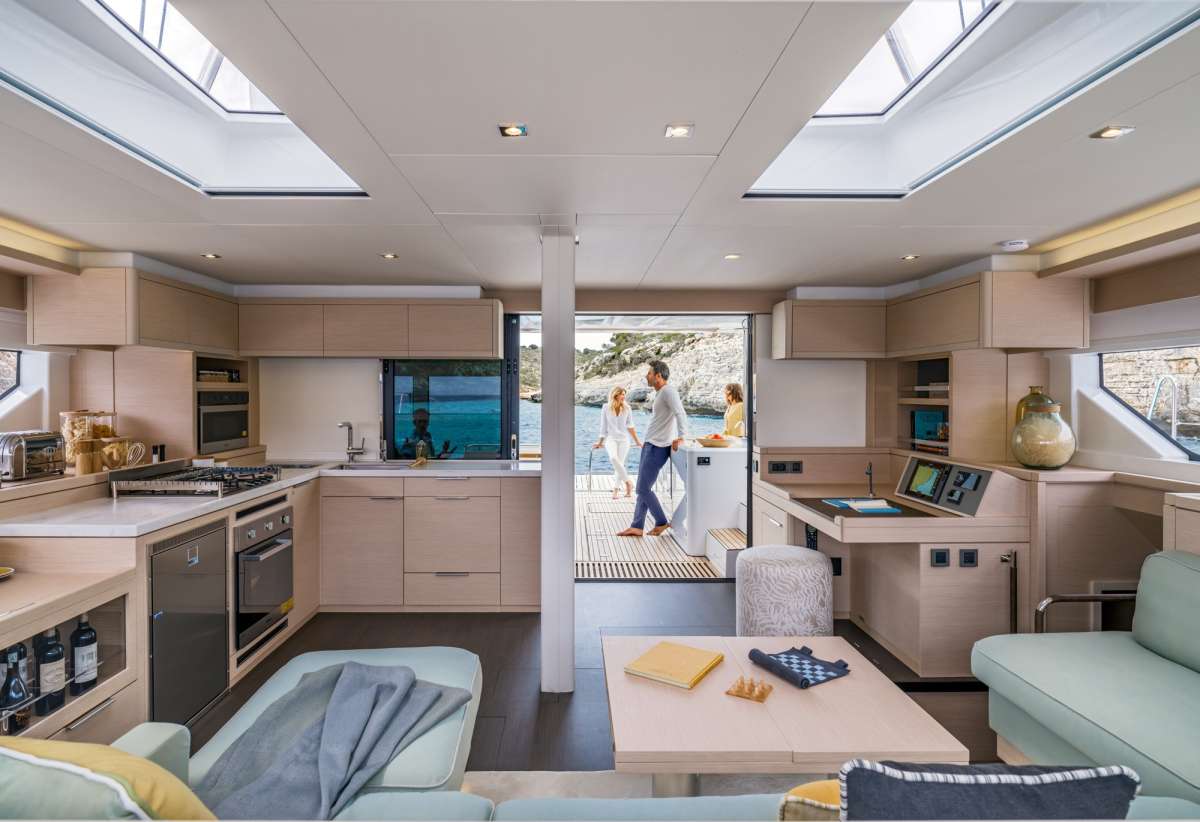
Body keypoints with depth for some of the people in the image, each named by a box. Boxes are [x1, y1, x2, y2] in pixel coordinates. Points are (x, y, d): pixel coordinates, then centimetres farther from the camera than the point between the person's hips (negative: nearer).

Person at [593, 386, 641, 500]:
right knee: (613, 458, -27)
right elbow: (603, 425, 7)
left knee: (620, 462, -9)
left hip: (623, 439, 1)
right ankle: (628, 482, -17)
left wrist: (637, 442, 11)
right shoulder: (606, 408, 0)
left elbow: (630, 426, 10)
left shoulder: (626, 408, 2)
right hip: (610, 438, -1)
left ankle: (616, 489, 5)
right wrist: (600, 442, 10)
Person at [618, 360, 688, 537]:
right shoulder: (661, 393, 18)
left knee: (643, 489, -5)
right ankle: (637, 527, 18)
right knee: (643, 489, 12)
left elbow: (680, 413, -26)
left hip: (657, 448, -10)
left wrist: (681, 436, -35)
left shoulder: (668, 391, -13)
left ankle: (662, 522, 8)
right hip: (650, 445, 10)